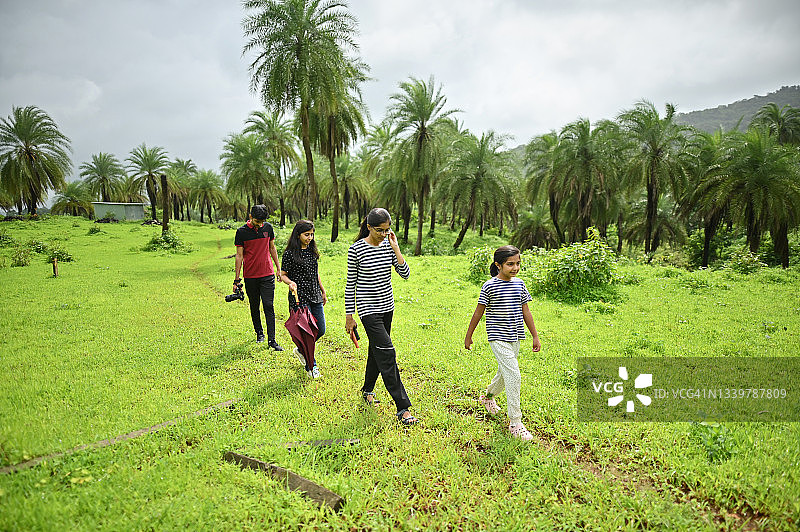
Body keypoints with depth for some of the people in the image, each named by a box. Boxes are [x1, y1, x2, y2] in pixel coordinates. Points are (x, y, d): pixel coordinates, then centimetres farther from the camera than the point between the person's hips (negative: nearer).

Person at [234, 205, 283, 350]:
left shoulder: (268, 227, 3)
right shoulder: (241, 232, -5)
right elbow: (239, 255, -2)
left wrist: (278, 268, 14)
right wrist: (237, 279, -2)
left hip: (267, 274, 1)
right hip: (250, 276, 0)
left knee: (269, 306, -5)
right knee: (254, 307, 12)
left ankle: (272, 340, -3)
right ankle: (259, 332, 32)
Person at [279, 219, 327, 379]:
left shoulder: (312, 251, 10)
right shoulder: (289, 254, -9)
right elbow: (283, 275, -3)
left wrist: (323, 291, 20)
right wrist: (291, 282, -23)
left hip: (315, 296, 6)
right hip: (299, 297, -6)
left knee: (320, 330, 8)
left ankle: (301, 350, 35)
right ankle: (311, 367, 14)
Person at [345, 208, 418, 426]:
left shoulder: (388, 245, 2)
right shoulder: (356, 249, -11)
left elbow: (405, 274, -3)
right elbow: (350, 284, -6)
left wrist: (395, 248, -12)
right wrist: (349, 316, -3)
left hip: (387, 307, 6)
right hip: (368, 309, -6)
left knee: (377, 351, 18)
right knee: (387, 353, -11)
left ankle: (367, 390, 41)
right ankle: (403, 407, -7)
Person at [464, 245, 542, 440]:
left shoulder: (519, 284, 5)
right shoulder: (489, 286, -11)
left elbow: (525, 312, 11)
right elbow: (478, 312, -4)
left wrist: (535, 336, 11)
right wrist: (468, 336, 2)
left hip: (514, 338, 6)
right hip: (498, 338, -6)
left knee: (505, 373, 19)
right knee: (513, 376, -14)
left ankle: (488, 396, 48)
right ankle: (515, 423, -4)